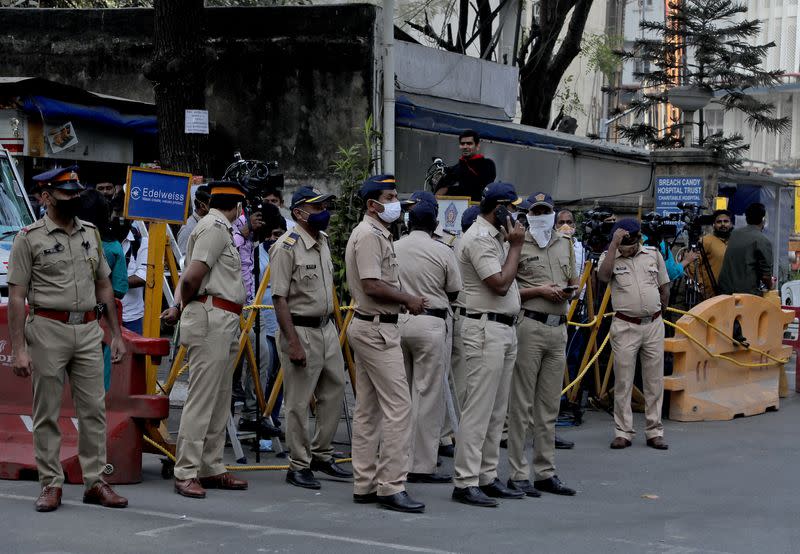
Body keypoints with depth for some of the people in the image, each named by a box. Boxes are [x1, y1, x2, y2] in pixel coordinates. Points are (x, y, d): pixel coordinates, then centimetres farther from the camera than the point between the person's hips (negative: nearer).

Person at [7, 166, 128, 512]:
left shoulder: (91, 233, 13)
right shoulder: (29, 238, -2)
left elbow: (103, 286, 18)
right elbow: (17, 297, -5)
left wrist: (116, 334, 13)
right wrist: (18, 349, -12)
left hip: (88, 330, 4)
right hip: (47, 330, -4)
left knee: (94, 409, 4)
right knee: (47, 413, 1)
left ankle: (95, 482, 10)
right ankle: (51, 484, 9)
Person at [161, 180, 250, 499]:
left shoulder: (218, 229, 21)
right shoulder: (215, 228, -10)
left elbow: (190, 277, 16)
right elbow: (193, 276, -19)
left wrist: (180, 306, 2)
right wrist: (184, 306, -2)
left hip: (224, 324, 10)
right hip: (211, 319, -10)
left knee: (219, 401, 14)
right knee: (201, 399, -10)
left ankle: (212, 469, 20)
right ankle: (186, 473, -8)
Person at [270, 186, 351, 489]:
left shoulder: (323, 242, 12)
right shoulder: (287, 246, -14)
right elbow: (280, 297, -17)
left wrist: (334, 326, 16)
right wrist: (293, 343, -22)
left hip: (327, 328, 8)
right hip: (300, 330, -8)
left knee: (334, 393, 13)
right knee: (298, 403, -1)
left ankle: (321, 455, 28)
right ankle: (298, 465, 9)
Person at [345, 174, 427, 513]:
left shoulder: (377, 234, 19)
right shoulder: (370, 235, -14)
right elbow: (372, 286, -23)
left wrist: (404, 301, 9)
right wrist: (409, 300, -12)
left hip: (369, 327, 11)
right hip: (377, 329, -11)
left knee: (368, 409, 12)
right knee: (398, 405, -11)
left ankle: (365, 485, 16)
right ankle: (391, 486, -11)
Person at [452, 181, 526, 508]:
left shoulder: (496, 237, 18)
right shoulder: (479, 238, -13)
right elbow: (500, 284, -19)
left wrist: (512, 243, 9)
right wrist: (516, 245, -11)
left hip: (505, 329, 10)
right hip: (486, 328, -10)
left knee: (496, 411, 12)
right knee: (478, 410, -10)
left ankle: (487, 477, 17)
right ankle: (465, 483, -8)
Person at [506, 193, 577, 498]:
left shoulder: (565, 244, 17)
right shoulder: (518, 245, -2)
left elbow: (574, 282, 27)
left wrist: (570, 291, 4)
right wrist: (539, 291, -13)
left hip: (558, 327, 6)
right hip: (529, 325, -6)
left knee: (549, 406, 10)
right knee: (521, 404, -4)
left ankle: (545, 473, 17)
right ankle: (518, 473, 0)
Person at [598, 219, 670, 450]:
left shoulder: (653, 254, 7)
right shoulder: (609, 257, 1)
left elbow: (664, 288, 16)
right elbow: (603, 275, -23)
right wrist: (614, 243, -20)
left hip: (653, 325, 2)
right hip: (625, 327, -2)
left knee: (654, 381, 5)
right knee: (623, 381, 0)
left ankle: (654, 432, 13)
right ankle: (623, 433, 6)